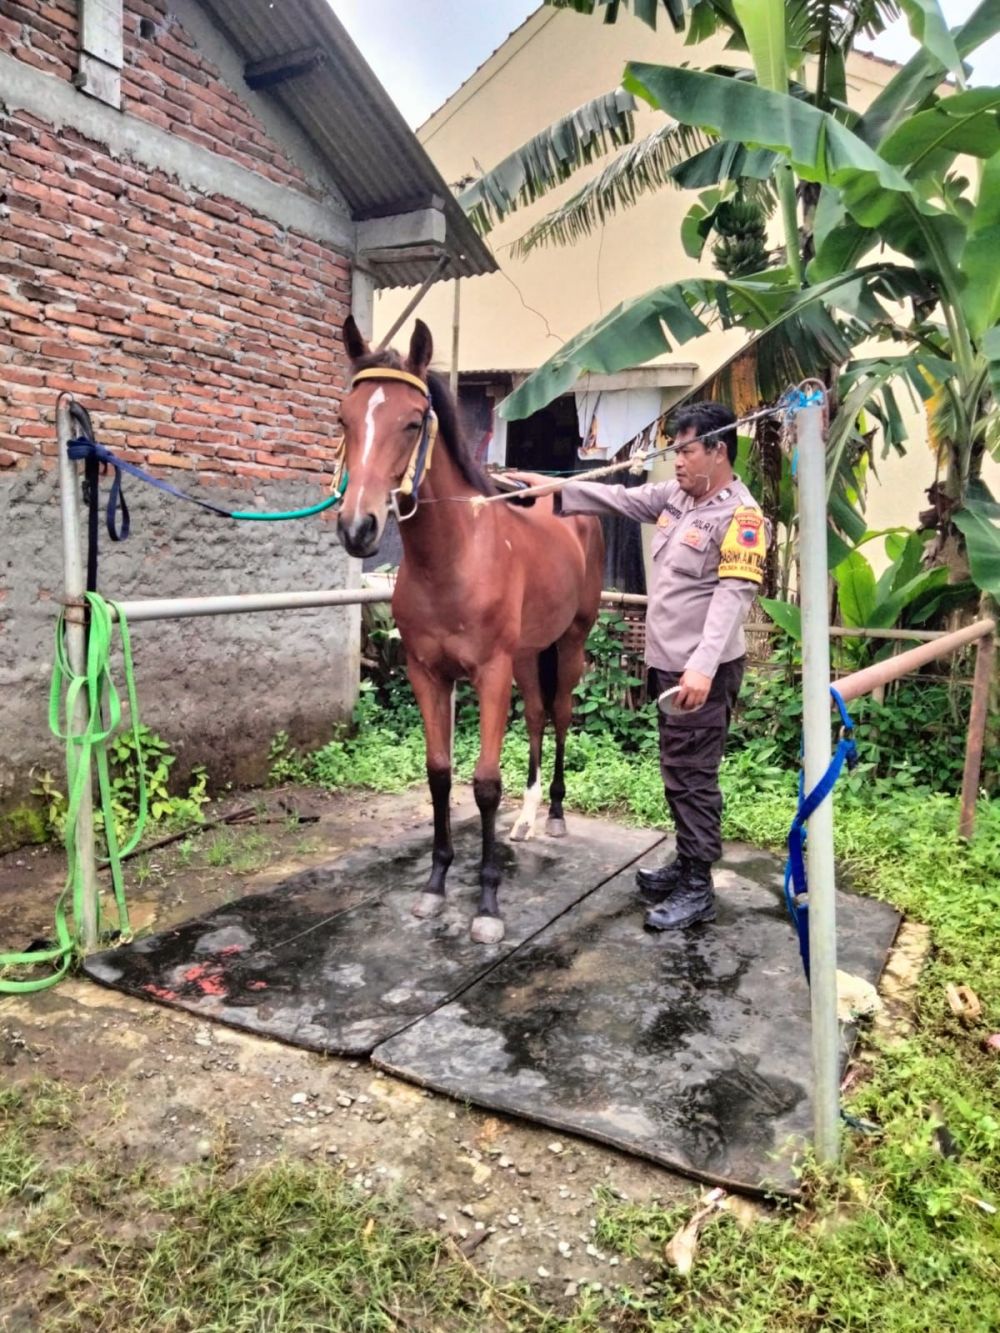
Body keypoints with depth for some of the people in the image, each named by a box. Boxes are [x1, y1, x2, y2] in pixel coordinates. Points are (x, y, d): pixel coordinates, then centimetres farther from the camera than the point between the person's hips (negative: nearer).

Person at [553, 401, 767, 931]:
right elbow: (619, 499, 14)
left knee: (691, 775, -2)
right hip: (669, 662, 9)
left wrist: (703, 667, -35)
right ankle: (687, 862, 33)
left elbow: (733, 595, -25)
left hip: (702, 672, -9)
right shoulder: (674, 494, 9)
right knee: (677, 771, 18)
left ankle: (698, 889, 10)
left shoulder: (740, 515, -16)